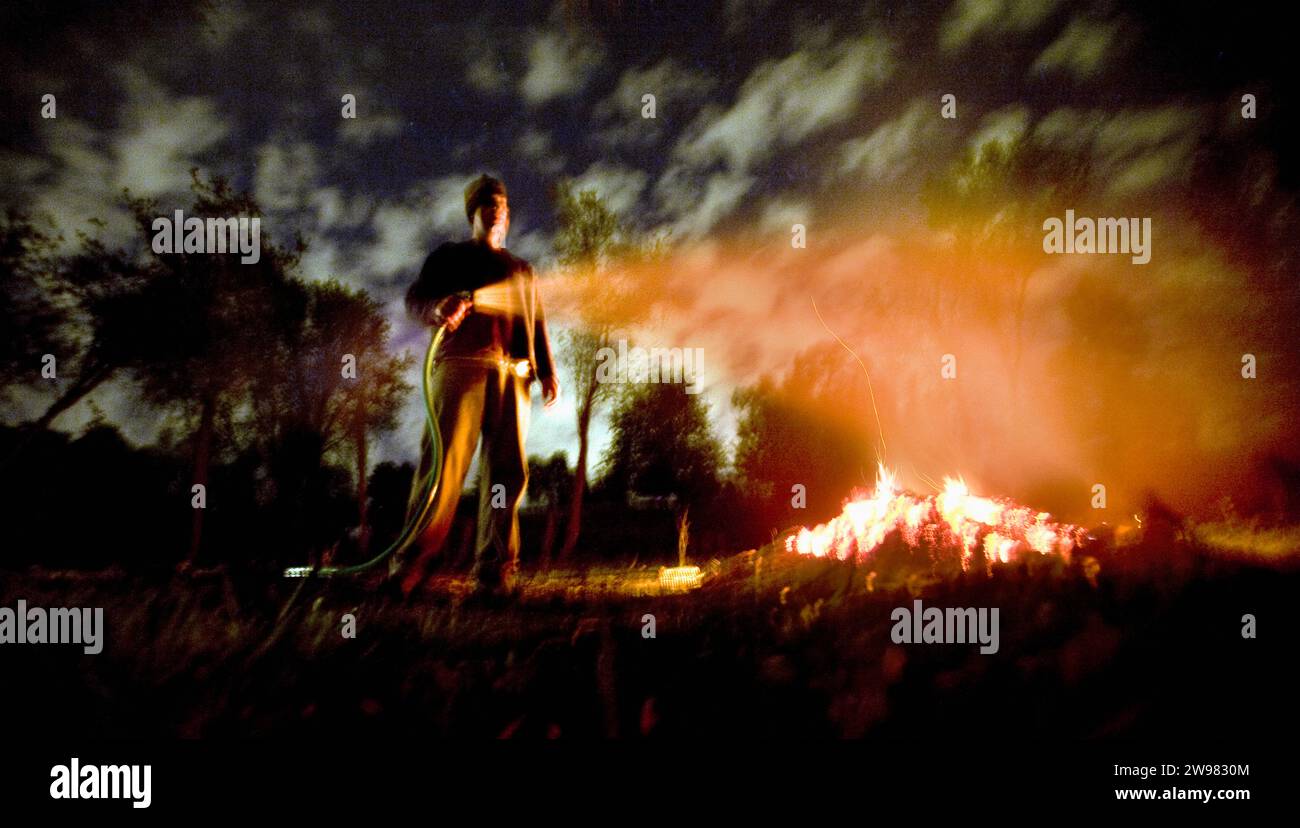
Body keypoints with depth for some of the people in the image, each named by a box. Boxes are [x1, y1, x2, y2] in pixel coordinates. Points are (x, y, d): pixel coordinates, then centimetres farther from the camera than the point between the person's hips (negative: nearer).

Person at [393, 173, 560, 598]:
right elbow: (414, 298, 9)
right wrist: (440, 308, -15)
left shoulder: (522, 271, 32)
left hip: (513, 373, 4)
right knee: (443, 460, -17)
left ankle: (494, 572, -5)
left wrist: (547, 371, 9)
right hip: (461, 362, -4)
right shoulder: (450, 256, 21)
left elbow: (537, 325, 26)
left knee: (507, 470, -5)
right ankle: (412, 563, -20)